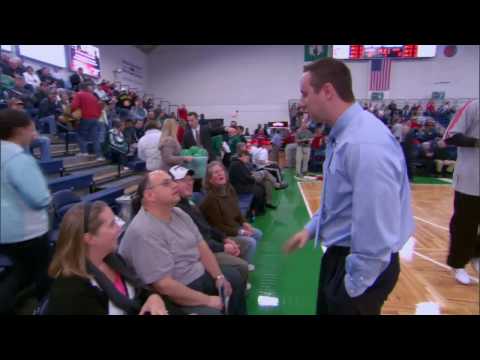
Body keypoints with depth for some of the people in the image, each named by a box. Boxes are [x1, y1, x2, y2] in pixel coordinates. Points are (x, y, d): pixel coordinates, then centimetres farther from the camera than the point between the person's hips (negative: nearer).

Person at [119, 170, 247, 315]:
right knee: (213, 311, -25)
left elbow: (201, 246, 7)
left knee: (235, 278, 18)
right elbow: (164, 285, -30)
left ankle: (237, 312, 40)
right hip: (173, 296, -8)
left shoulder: (178, 213, -1)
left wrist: (219, 277, -1)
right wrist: (208, 300, -21)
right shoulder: (143, 232, -29)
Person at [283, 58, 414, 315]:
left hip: (366, 266, -9)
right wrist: (311, 228, 14)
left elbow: (375, 231, -28)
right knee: (326, 310, 27)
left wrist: (354, 285, -18)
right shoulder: (343, 135, 3)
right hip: (339, 254, 9)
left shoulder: (365, 143, -29)